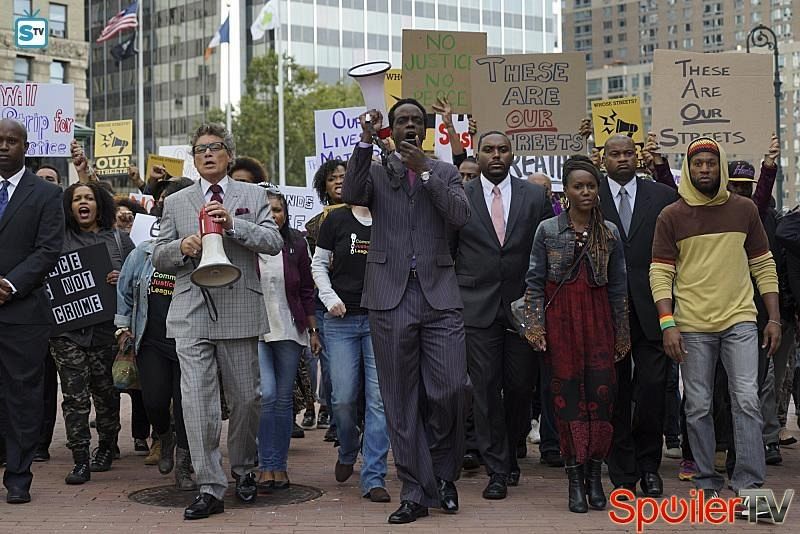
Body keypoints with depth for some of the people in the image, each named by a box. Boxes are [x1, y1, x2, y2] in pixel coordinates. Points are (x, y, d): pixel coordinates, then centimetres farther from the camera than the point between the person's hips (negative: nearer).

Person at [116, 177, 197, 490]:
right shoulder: (145, 252, 6)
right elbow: (124, 289, 18)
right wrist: (123, 326, 17)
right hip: (151, 341, 2)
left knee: (185, 403, 0)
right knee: (155, 400, -5)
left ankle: (183, 466, 15)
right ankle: (165, 438, 30)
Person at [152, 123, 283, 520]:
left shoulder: (253, 196, 10)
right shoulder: (175, 203, 14)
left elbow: (274, 242, -3)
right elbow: (159, 257, 12)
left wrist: (233, 223, -17)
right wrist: (182, 246, -9)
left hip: (239, 311, 0)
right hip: (191, 314, 1)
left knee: (245, 398, 8)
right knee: (196, 401, -7)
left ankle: (243, 469, 31)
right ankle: (209, 489, -2)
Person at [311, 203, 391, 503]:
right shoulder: (337, 220, 3)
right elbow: (318, 265, 11)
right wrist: (330, 297, -4)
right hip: (341, 319, 0)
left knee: (378, 398, -7)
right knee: (343, 398, -1)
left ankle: (373, 478, -1)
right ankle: (348, 452, 31)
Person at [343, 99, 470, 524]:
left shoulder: (445, 172, 13)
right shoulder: (374, 170, 11)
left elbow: (461, 215, -4)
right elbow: (351, 195, -10)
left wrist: (424, 171, -8)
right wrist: (365, 141, -16)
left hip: (439, 295, 0)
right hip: (391, 297, 0)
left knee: (449, 389, -8)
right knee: (401, 400, 2)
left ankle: (443, 473, 17)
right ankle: (416, 492, 10)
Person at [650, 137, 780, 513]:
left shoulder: (744, 210, 7)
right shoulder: (671, 217, 2)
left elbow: (764, 266, 11)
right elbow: (660, 274, -1)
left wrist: (774, 317, 5)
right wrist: (668, 324, -11)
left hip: (740, 320, 1)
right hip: (692, 326, 0)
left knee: (746, 400, -8)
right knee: (698, 407, 4)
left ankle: (749, 486, -3)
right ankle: (707, 484, 16)